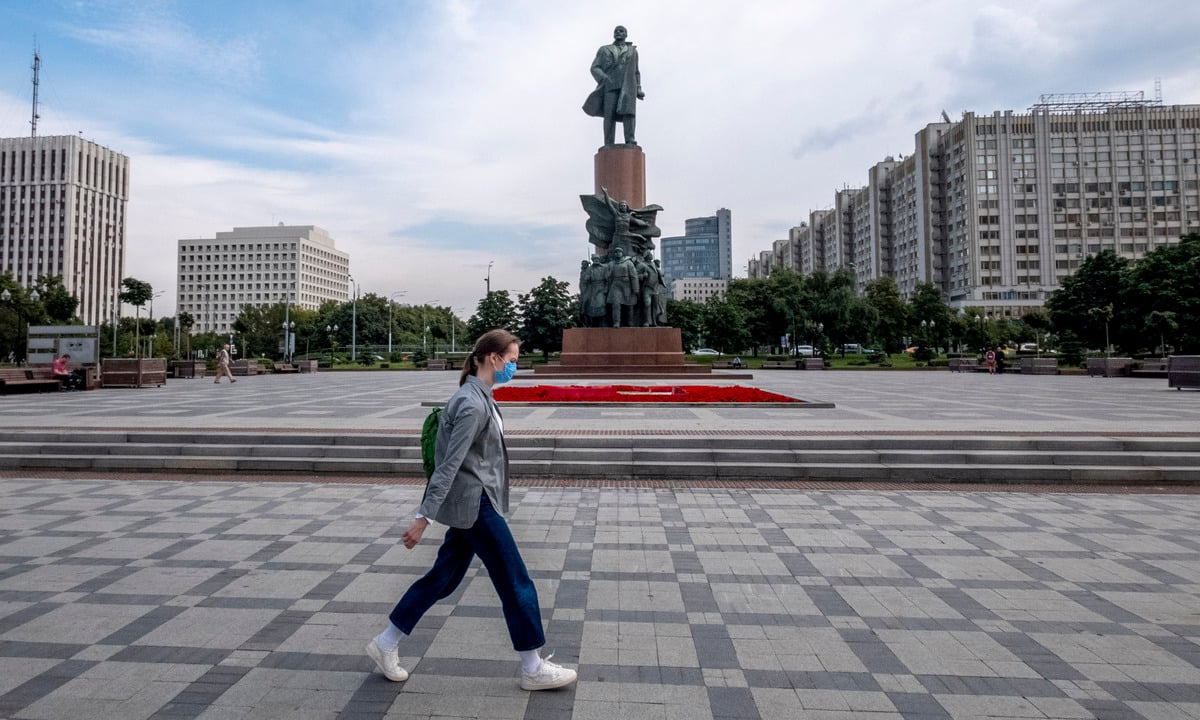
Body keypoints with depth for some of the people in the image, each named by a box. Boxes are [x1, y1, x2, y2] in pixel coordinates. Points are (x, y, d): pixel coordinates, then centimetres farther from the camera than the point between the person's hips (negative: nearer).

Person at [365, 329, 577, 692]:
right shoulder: (472, 403, -21)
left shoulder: (481, 397, 9)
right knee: (515, 583, 2)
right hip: (474, 504, -10)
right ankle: (533, 669, 17)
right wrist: (424, 516, -22)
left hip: (475, 502, 10)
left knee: (443, 577, 18)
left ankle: (386, 645, 32)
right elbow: (450, 464, -23)